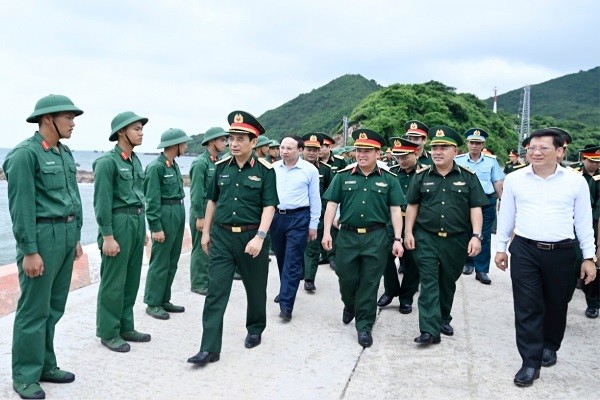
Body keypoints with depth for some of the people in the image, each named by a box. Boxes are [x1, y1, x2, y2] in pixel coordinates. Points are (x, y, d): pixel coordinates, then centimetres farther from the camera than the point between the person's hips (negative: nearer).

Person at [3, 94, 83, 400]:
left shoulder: (65, 153, 12)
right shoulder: (25, 154, -12)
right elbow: (21, 206, -15)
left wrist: (75, 237, 17)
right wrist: (30, 251, -17)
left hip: (66, 233, 8)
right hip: (42, 234, -8)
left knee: (55, 307, 14)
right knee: (34, 309, 0)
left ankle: (45, 364, 27)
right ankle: (25, 375, 13)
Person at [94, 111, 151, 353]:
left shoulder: (135, 160, 12)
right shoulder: (107, 161, -12)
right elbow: (102, 202, -15)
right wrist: (107, 236, -18)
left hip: (137, 221, 8)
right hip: (118, 222, -8)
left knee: (132, 279, 14)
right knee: (113, 282, 1)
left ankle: (125, 327, 25)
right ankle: (108, 333, 13)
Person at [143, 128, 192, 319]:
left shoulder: (174, 165, 12)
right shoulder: (156, 167, -13)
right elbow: (152, 200, -15)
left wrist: (180, 216, 11)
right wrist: (156, 227, -17)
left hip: (179, 212, 9)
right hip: (164, 214, -9)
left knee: (172, 261, 13)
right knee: (160, 262, -2)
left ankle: (164, 300, 23)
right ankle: (152, 303, 9)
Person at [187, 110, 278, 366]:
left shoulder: (265, 170, -7)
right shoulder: (222, 167, 5)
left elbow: (269, 206, -12)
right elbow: (212, 200, 13)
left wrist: (259, 237, -22)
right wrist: (206, 232, 12)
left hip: (251, 236, -2)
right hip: (221, 235, 3)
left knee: (256, 288, 15)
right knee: (215, 292, -2)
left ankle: (255, 330, 39)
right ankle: (209, 349, 2)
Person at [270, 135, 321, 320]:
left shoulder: (310, 170, -4)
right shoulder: (273, 168, 4)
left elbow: (315, 199, 0)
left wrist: (313, 225, -1)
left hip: (298, 218, -4)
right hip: (276, 216, 4)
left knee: (292, 263, -5)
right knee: (281, 259, 16)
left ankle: (286, 305, -4)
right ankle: (286, 290, 36)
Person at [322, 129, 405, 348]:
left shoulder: (389, 179, 3)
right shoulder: (343, 176, 5)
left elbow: (395, 210, 2)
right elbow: (331, 205, 4)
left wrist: (397, 239, -5)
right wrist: (326, 232, -4)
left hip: (376, 237, -1)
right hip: (347, 235, 1)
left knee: (369, 283, 3)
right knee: (346, 278, 10)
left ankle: (364, 326, 15)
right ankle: (350, 305, 42)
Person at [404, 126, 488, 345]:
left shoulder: (468, 177, 0)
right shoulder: (421, 176, 3)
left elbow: (475, 209, -1)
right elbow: (412, 206, 8)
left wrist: (476, 236, -10)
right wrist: (408, 232, 3)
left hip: (456, 240, 1)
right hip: (426, 238, 0)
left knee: (448, 282, 14)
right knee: (429, 283, -5)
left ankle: (443, 319, 34)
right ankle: (430, 330, -6)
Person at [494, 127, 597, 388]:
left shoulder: (576, 181, -2)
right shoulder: (514, 179, 0)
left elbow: (584, 221, 4)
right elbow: (506, 216, 8)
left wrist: (589, 257, 4)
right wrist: (501, 248, 10)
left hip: (562, 252, 1)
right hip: (524, 251, 0)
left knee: (556, 305, 15)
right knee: (527, 308, 0)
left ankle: (549, 346, 40)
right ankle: (531, 362, 9)